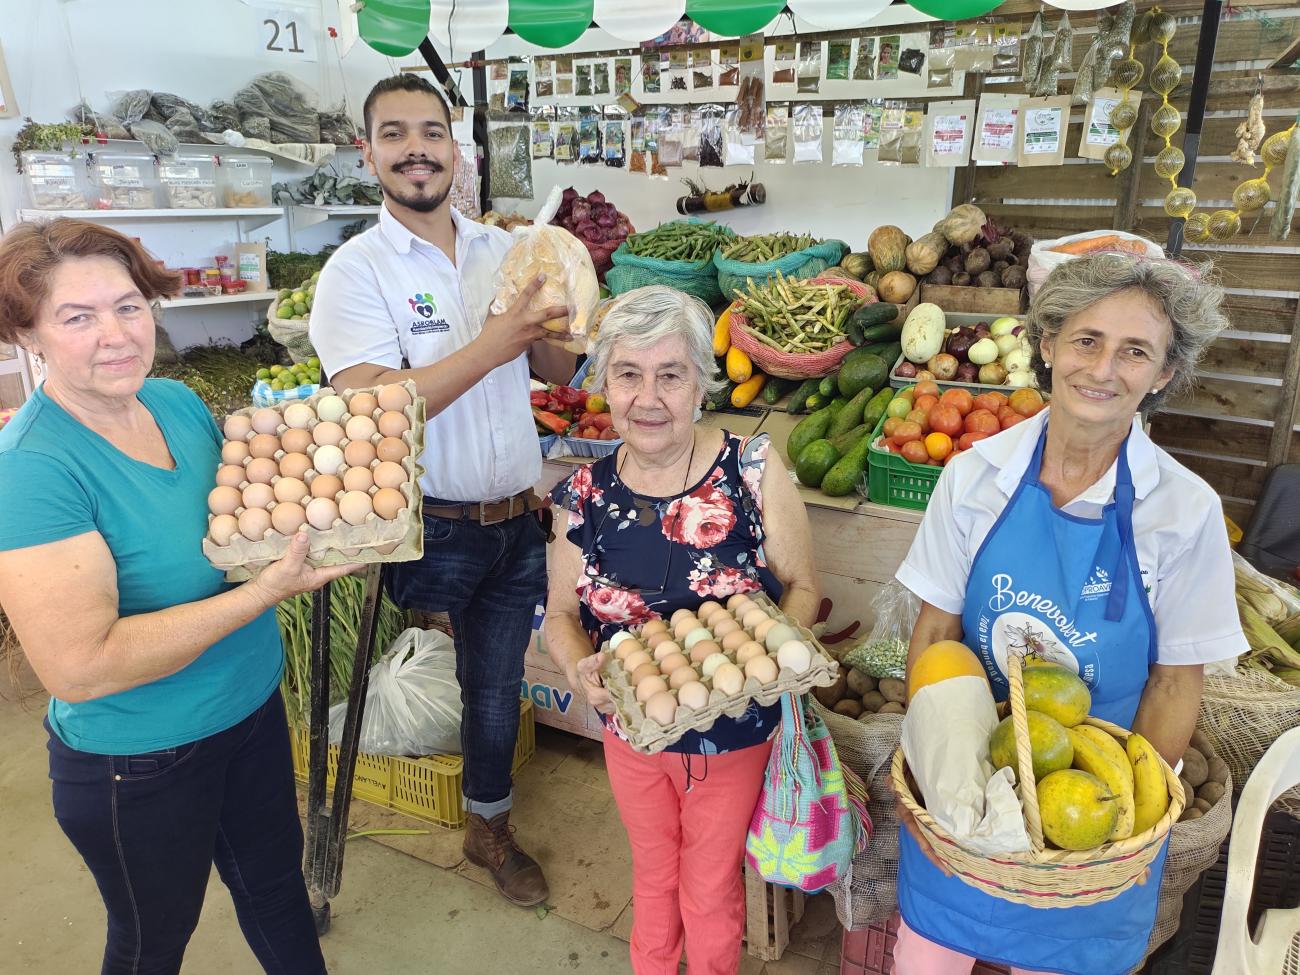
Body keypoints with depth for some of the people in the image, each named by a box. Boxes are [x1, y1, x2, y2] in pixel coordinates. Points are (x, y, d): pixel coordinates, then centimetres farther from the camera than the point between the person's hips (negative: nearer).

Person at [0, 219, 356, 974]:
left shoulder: (179, 402, -5)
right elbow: (79, 667, -29)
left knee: (275, 880, 27)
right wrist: (265, 592, -31)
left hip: (252, 707, 6)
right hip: (139, 764, -6)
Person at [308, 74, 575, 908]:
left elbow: (561, 367, 6)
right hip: (430, 527, -4)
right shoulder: (358, 269, -11)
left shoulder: (501, 251, 3)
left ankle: (491, 829, 43)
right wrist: (494, 342, -27)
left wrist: (554, 313, -15)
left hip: (516, 519, 5)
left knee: (497, 686, 19)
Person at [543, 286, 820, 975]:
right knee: (652, 872, 29)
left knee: (710, 889, 23)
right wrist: (581, 668, -23)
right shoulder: (584, 495, -13)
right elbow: (561, 614, -2)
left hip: (733, 733, -2)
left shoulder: (753, 472, -20)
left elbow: (802, 588, -10)